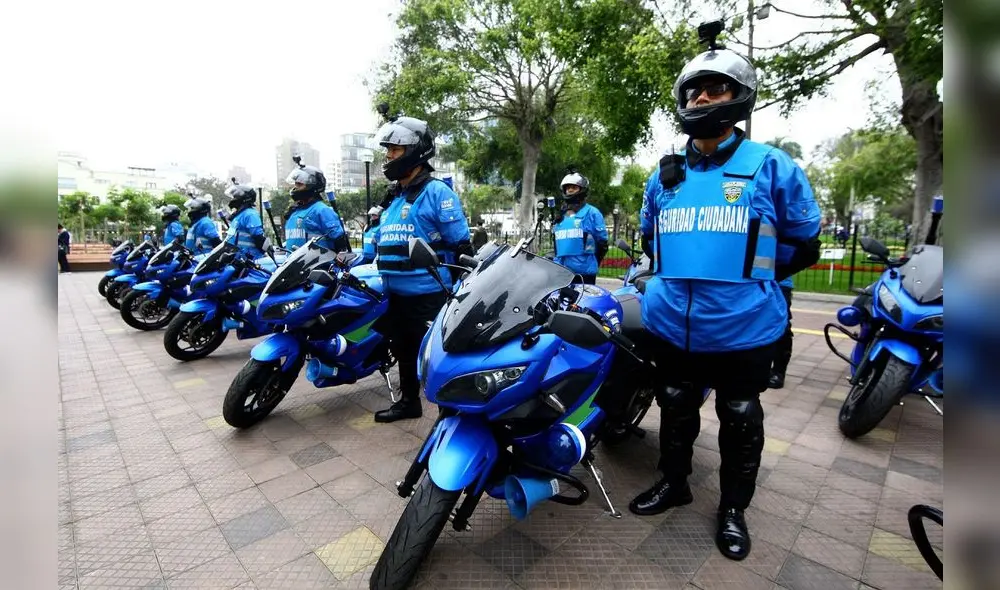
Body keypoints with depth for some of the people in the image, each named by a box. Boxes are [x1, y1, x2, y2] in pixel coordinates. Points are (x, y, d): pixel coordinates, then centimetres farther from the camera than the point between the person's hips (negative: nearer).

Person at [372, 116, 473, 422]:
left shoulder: (437, 192, -9)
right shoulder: (394, 199, 17)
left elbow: (461, 246, -14)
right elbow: (379, 242, 24)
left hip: (429, 295, -9)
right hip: (396, 294, 9)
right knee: (404, 352, 21)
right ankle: (409, 402, 40)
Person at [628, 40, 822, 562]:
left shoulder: (770, 166, -4)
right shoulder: (664, 175, 8)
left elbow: (803, 243, 3)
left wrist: (749, 276, 3)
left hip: (742, 328, -3)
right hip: (670, 323, 4)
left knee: (740, 421, 15)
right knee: (676, 409, 20)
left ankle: (733, 509, 36)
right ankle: (673, 483, 42)